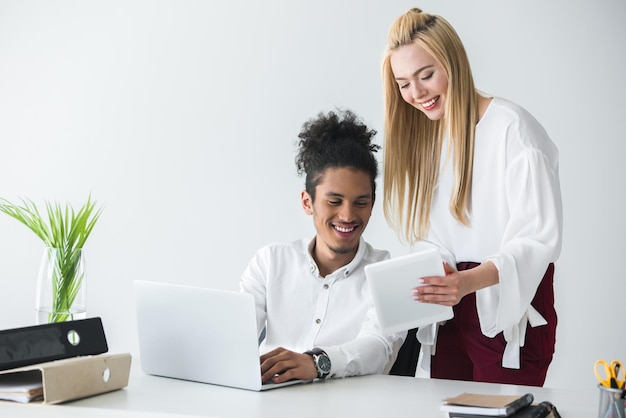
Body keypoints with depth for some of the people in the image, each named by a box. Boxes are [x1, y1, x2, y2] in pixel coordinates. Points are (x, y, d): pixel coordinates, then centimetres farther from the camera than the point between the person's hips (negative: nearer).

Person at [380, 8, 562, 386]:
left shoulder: (512, 128, -12)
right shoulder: (421, 135, 10)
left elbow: (540, 238, -18)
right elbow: (424, 237, 11)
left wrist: (470, 280, -32)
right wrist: (430, 275, -10)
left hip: (510, 315, -6)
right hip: (450, 314, 6)